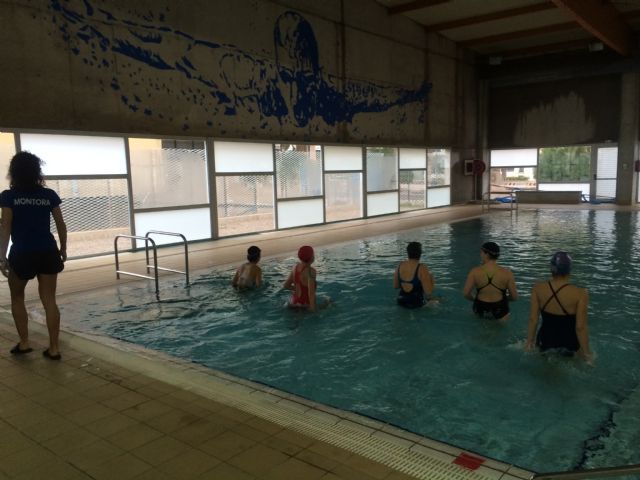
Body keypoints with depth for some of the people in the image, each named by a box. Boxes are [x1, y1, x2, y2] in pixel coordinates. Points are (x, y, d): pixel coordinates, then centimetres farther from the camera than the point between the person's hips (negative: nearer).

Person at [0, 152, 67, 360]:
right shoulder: (49, 194, 2)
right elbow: (61, 224, 5)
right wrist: (63, 249, 16)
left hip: (22, 253, -2)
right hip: (48, 252, 2)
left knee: (17, 298, 19)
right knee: (49, 300, 5)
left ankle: (24, 343, 19)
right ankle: (53, 348, 6)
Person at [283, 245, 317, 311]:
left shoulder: (295, 266, -1)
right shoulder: (310, 270, -23)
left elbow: (285, 285, 7)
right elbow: (311, 292, -30)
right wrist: (312, 308, -27)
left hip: (294, 301, 7)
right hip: (305, 304, -7)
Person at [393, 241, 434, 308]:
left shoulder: (400, 265, -5)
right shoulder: (422, 268, -21)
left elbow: (395, 286, 5)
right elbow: (428, 292, -20)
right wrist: (431, 278, -3)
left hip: (401, 302, 5)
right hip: (417, 304, -5)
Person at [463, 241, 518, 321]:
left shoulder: (474, 272, -13)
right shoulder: (507, 273, -12)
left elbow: (465, 294, -11)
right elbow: (514, 297, -7)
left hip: (480, 310, 1)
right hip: (499, 314, -1)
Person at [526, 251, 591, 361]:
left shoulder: (538, 289, -13)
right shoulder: (580, 294, -22)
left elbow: (533, 319, -7)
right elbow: (580, 327, -17)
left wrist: (529, 342, 7)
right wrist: (586, 353, -4)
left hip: (545, 340, 3)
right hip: (568, 342, -3)